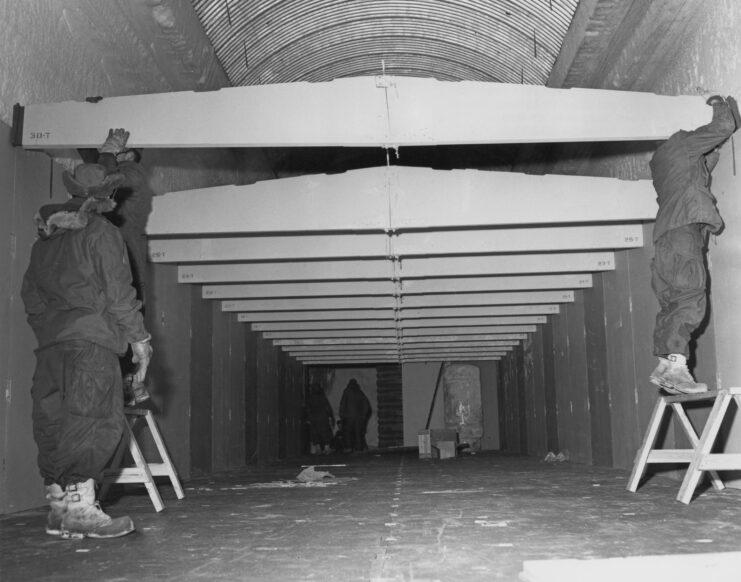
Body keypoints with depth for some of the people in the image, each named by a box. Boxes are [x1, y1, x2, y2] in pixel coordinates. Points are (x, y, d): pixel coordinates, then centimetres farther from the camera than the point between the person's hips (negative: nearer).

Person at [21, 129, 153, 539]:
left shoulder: (45, 236, 19)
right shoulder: (101, 232, -2)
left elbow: (30, 293, 19)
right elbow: (119, 292, -7)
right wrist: (139, 339, -3)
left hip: (49, 342, 7)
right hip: (91, 338, -7)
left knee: (53, 424, 7)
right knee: (93, 421, -8)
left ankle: (58, 505, 11)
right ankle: (80, 507, -14)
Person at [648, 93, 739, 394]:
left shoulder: (660, 159, 32)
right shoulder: (680, 143, 9)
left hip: (666, 234, 10)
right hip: (683, 227, -10)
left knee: (672, 303, 3)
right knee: (691, 298, -19)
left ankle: (664, 366, -5)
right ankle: (676, 366, -30)